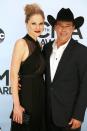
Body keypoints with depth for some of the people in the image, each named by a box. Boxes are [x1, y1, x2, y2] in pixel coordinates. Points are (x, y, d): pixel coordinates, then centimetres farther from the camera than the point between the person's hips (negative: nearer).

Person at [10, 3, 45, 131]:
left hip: (39, 96, 7)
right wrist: (16, 104, -21)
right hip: (26, 95, -7)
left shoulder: (38, 45, 9)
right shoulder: (21, 43, -13)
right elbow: (13, 74, -18)